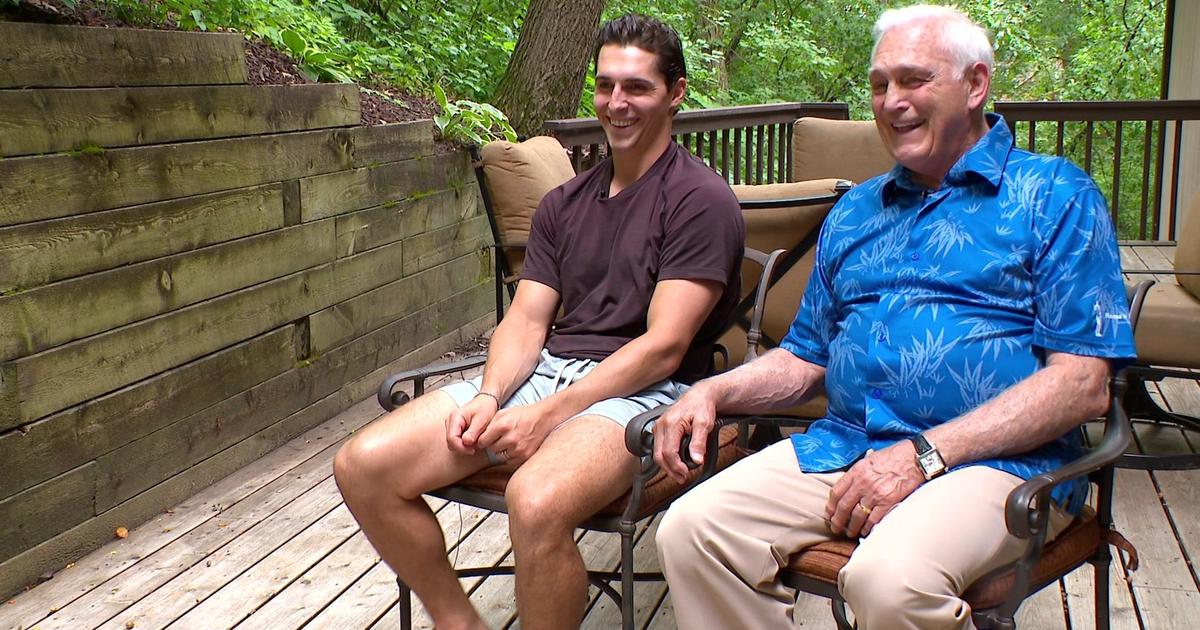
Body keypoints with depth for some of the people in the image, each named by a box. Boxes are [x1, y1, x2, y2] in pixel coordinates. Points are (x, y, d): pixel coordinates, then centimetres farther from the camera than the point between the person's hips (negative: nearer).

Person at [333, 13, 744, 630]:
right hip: (544, 370, 7)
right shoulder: (564, 203, 18)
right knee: (362, 466, -11)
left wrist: (546, 417, -19)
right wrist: (489, 396, -11)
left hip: (640, 391, -6)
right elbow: (526, 321, 10)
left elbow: (663, 347, -12)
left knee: (537, 501, -38)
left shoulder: (701, 199, -4)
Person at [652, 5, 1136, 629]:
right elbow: (804, 359, 24)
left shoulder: (1053, 195, 2)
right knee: (690, 531, -17)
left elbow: (1083, 384, -8)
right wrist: (714, 391, 3)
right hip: (844, 446, 5)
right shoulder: (855, 212, 21)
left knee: (889, 577, -35)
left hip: (997, 459, -5)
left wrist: (921, 454, -17)